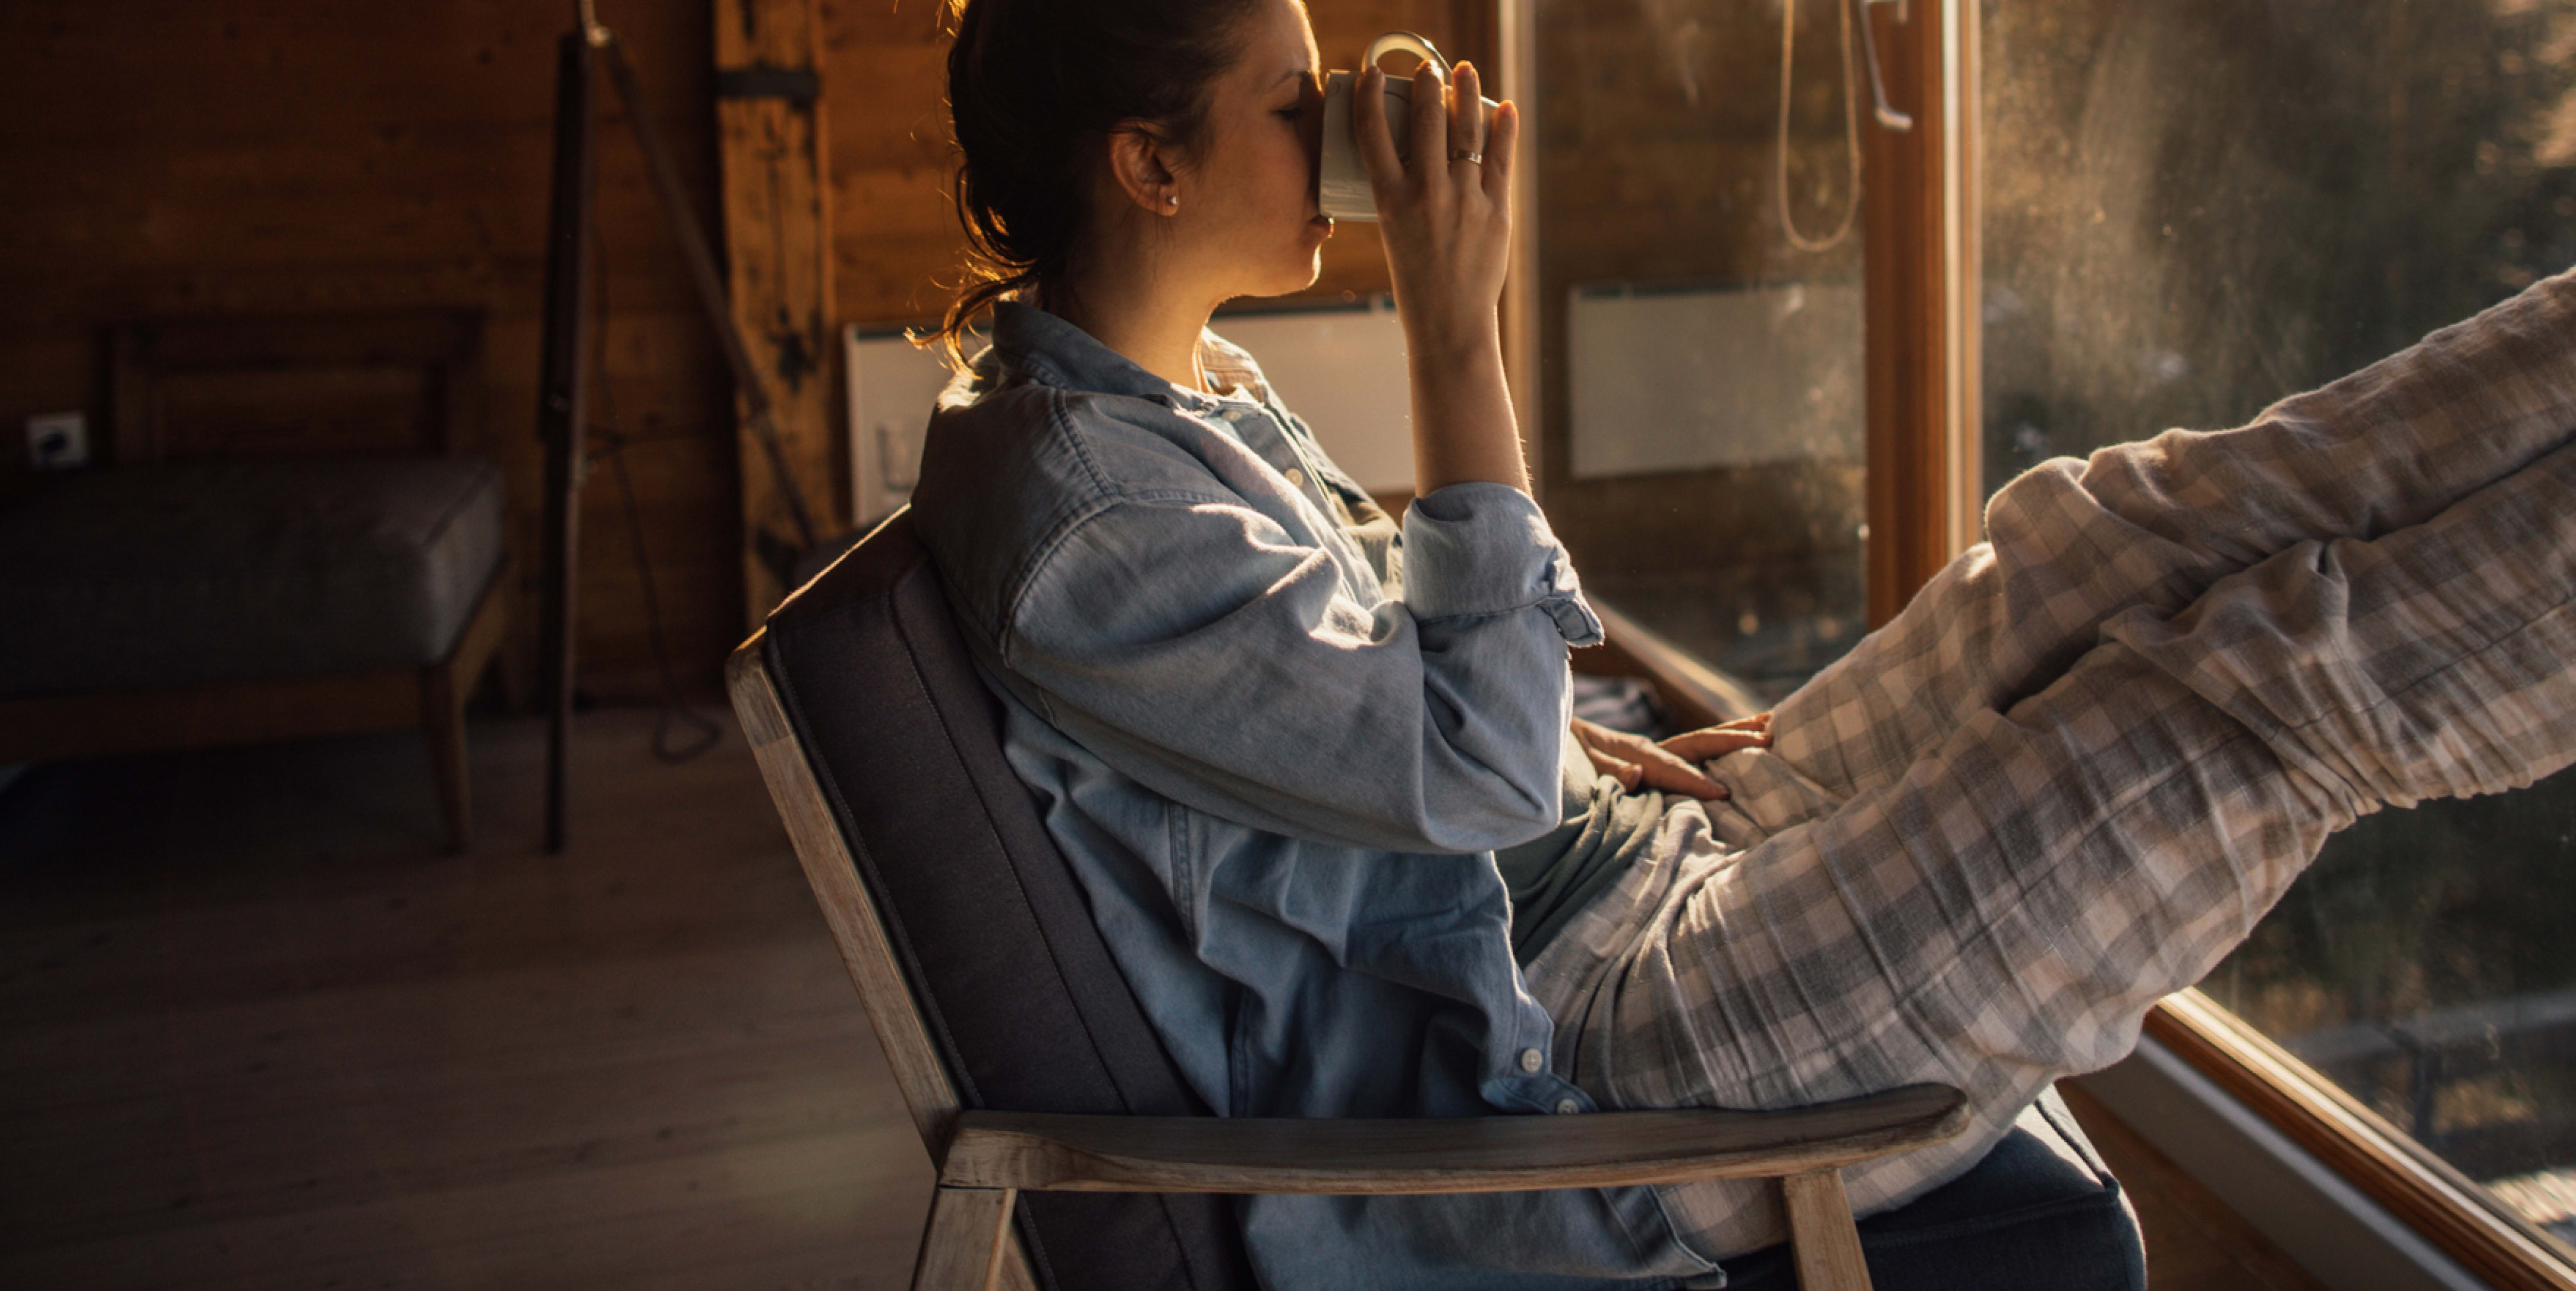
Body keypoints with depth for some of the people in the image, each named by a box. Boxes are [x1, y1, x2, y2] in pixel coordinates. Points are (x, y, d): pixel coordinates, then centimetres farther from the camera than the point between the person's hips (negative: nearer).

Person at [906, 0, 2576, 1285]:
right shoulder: (1072, 508, -22)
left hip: (1632, 875, 10)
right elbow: (1470, 767, -24)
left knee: (2114, 541, -1)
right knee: (2282, 676, -15)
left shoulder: (1195, 388, 9)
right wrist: (1457, 332, -21)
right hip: (1559, 1060, -10)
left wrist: (1588, 757, 6)